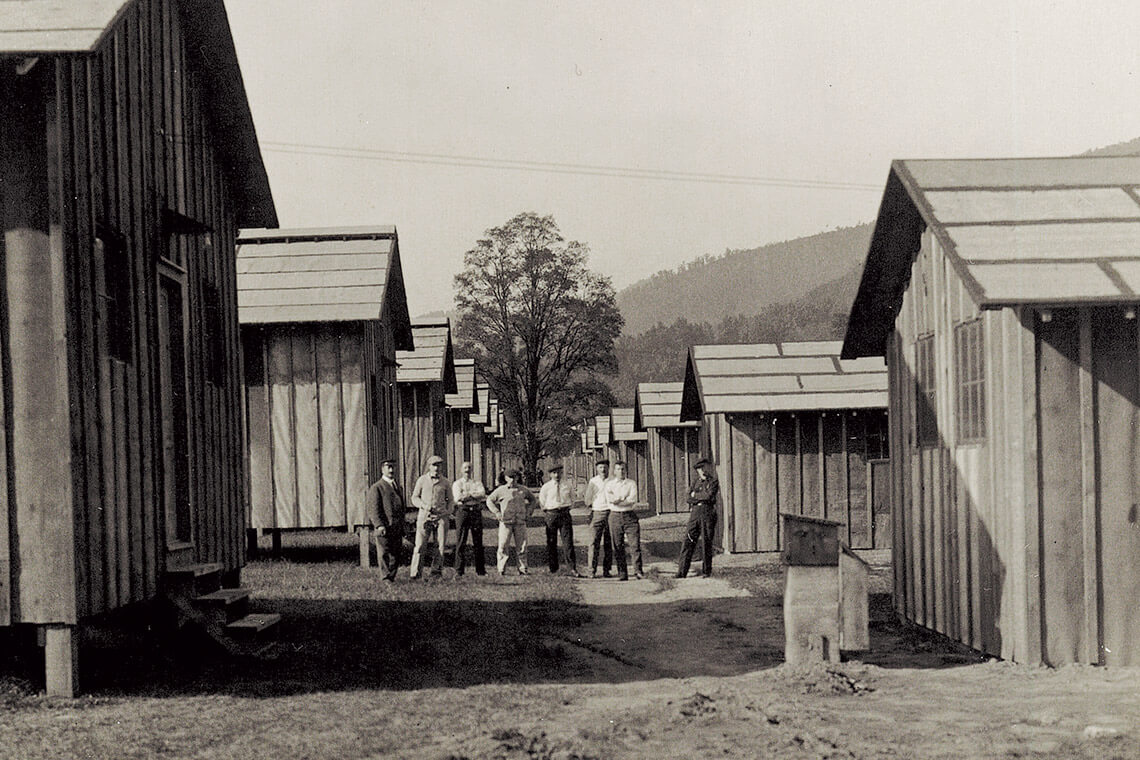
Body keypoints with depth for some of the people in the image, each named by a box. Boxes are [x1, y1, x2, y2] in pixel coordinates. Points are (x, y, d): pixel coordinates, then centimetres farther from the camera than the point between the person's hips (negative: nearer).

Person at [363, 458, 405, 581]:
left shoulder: (398, 487, 21)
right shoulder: (376, 487, -1)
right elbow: (373, 508, -8)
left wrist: (402, 528, 21)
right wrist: (379, 525, -19)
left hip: (397, 528, 6)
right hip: (383, 528, -6)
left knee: (396, 554, 3)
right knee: (383, 553, -8)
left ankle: (392, 576, 9)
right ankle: (386, 577, -8)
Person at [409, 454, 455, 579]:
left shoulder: (445, 482, 10)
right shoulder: (422, 480, 6)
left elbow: (450, 500, 19)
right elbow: (415, 498, 9)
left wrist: (448, 512, 2)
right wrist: (424, 506, -9)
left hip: (441, 516, 2)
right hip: (424, 516, -2)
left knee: (441, 546, -2)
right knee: (420, 546, -8)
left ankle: (437, 569, 5)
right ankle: (414, 572, -6)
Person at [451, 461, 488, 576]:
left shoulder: (477, 483, 17)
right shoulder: (457, 484, 11)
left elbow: (482, 495, -1)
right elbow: (458, 498, -6)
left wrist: (466, 495, -8)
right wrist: (475, 495, -4)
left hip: (476, 511, 2)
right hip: (463, 511, -2)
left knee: (478, 542, 2)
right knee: (460, 542, -6)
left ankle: (480, 570, 5)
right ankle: (459, 570, -4)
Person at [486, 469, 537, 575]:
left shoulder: (523, 490, 10)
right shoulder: (501, 490, 2)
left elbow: (532, 499, 26)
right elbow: (489, 500, 9)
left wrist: (528, 512, 15)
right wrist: (496, 512, 0)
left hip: (520, 522, 2)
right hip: (506, 522, -2)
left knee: (521, 547, 3)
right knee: (502, 546, -5)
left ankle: (522, 569, 10)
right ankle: (501, 570, 1)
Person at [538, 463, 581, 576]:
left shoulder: (568, 486, 7)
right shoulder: (546, 487, 2)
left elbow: (572, 499, 20)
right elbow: (542, 502, 11)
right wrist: (547, 513, 10)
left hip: (565, 513, 0)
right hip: (551, 515, 0)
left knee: (568, 542, -7)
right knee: (551, 542, 4)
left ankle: (573, 569, -9)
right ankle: (553, 569, 13)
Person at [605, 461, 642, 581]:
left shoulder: (631, 483, 8)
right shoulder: (609, 484, 10)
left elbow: (632, 500, -6)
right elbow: (609, 499, -6)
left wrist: (618, 500, -10)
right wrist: (625, 499, -11)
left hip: (630, 516, -1)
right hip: (615, 516, 1)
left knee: (635, 544, -10)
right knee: (618, 547, 1)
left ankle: (638, 570, -8)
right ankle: (622, 574, 4)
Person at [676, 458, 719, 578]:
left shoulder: (713, 482, 4)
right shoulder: (695, 482, 17)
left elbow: (709, 496, -12)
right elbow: (690, 499, 8)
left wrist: (695, 495, -1)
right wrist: (702, 497, -7)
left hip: (708, 514, -4)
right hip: (695, 513, 4)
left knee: (707, 544, 0)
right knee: (687, 542, -3)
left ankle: (706, 572, 10)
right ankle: (681, 572, -3)